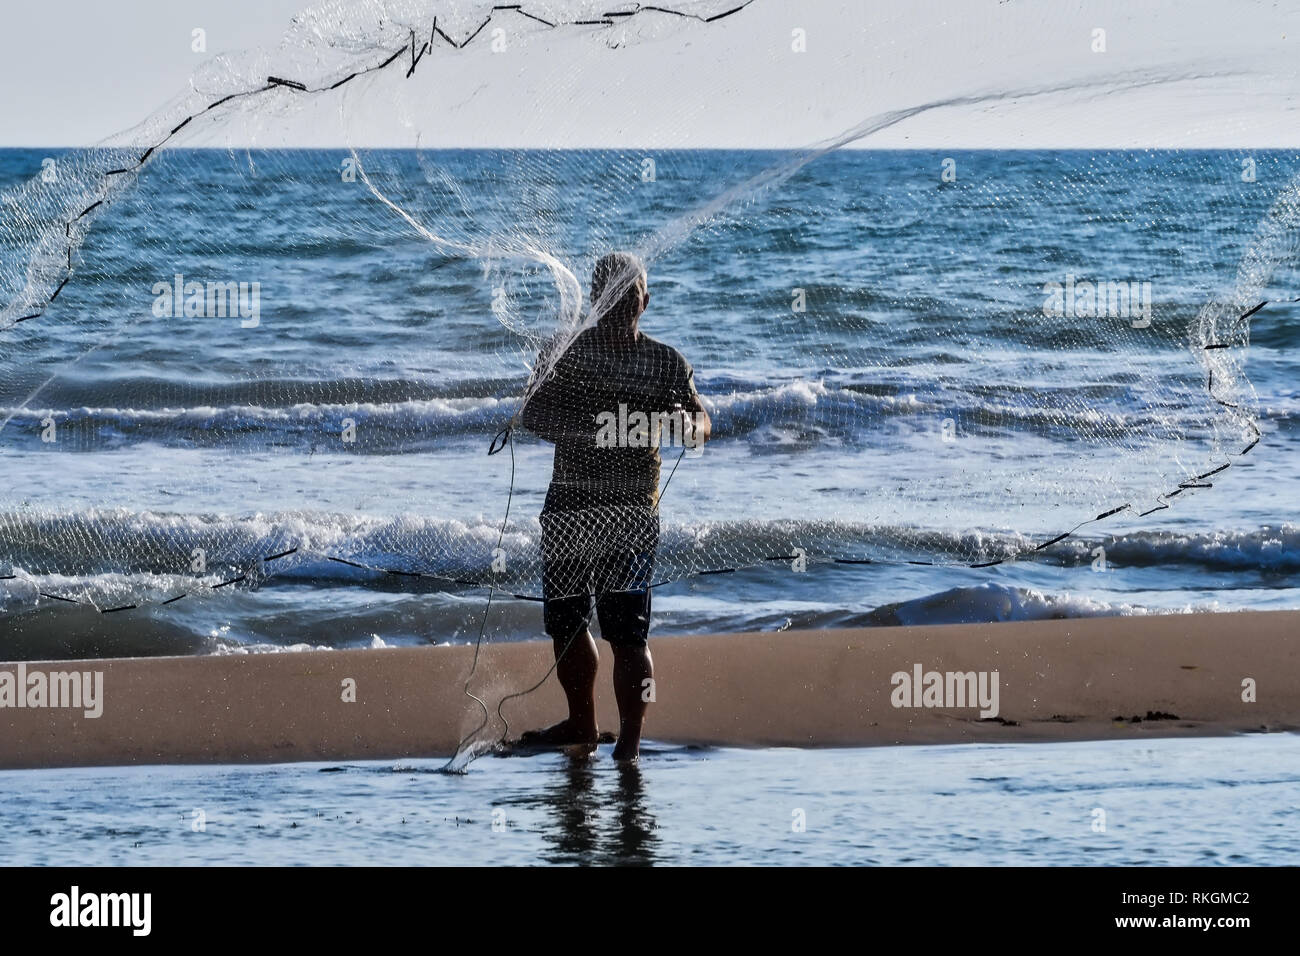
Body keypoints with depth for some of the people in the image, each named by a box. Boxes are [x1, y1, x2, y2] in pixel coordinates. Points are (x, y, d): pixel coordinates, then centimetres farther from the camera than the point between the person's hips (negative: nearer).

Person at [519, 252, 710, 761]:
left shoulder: (666, 362, 5)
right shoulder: (565, 351, 7)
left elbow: (700, 421, -1)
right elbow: (532, 412, -5)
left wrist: (691, 427, -26)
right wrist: (571, 429, -26)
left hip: (633, 508, -3)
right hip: (569, 504, 3)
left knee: (627, 630, -13)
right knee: (564, 622, 12)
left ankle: (630, 739, -7)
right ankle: (582, 724, 31)